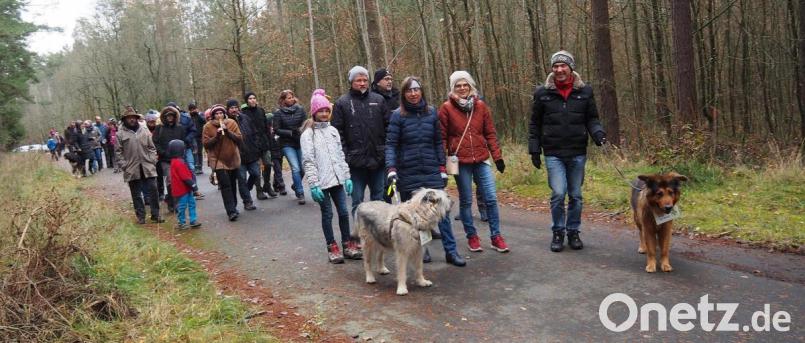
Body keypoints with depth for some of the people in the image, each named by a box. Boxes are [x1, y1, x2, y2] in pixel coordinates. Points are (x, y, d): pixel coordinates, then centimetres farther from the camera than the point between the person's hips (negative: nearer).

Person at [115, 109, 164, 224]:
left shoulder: (145, 131, 9)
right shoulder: (121, 134, 1)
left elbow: (152, 148, 10)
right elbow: (118, 152, 1)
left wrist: (153, 160, -1)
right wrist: (124, 165, -7)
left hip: (148, 167, 2)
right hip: (132, 170, -2)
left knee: (153, 191, 1)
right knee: (136, 194, 6)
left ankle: (155, 215, 10)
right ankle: (140, 216, 16)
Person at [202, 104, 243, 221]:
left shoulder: (231, 123, 0)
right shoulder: (208, 126, -4)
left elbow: (240, 139, -4)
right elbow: (205, 144, -7)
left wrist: (228, 132, -16)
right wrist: (216, 136, -20)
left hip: (233, 158, 3)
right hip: (218, 160, -3)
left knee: (233, 184, 14)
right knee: (225, 185, -14)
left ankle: (233, 207, 32)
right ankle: (231, 211, -16)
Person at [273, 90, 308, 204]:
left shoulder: (300, 109, 2)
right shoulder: (278, 113, -4)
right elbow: (276, 130, -4)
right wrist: (291, 132, -15)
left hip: (300, 143, 3)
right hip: (287, 144, -3)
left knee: (302, 168, 6)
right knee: (296, 168, -12)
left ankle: (296, 185, 36)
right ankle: (300, 194, -3)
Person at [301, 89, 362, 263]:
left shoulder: (333, 130, 12)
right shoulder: (308, 134, -4)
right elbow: (308, 161, -9)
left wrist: (347, 176, 10)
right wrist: (313, 184, -14)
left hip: (337, 179, 5)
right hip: (321, 182, -4)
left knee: (344, 212, 6)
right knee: (327, 214, 4)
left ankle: (348, 245, 17)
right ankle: (332, 248, 13)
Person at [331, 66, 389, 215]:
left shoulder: (378, 100, 8)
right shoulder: (342, 103, 1)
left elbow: (388, 126, 7)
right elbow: (338, 133, -3)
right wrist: (345, 157, -10)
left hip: (378, 159, 2)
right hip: (356, 162, -2)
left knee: (379, 199, 12)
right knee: (358, 202, 5)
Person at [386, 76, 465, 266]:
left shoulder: (432, 112, 6)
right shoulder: (398, 115, -3)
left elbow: (438, 142, 11)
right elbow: (391, 144, -5)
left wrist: (442, 168, 7)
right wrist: (391, 169, -18)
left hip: (432, 172, 2)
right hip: (408, 174, -2)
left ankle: (450, 251, 7)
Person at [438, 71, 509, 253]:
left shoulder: (480, 106, 5)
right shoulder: (446, 108, -3)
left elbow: (490, 133, 7)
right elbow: (442, 137, -1)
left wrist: (497, 156, 4)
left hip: (481, 159, 2)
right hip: (460, 161, -2)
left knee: (491, 198, 0)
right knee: (466, 201, 7)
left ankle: (496, 236, 13)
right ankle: (472, 236, 22)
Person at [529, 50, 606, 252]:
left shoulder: (584, 91, 4)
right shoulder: (543, 93, 1)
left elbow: (592, 119, 10)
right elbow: (535, 124, 7)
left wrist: (598, 133, -11)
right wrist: (534, 150, 3)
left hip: (578, 153, 2)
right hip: (553, 154, -2)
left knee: (575, 195, 9)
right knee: (558, 193, -11)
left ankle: (573, 232, 25)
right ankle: (558, 232, 8)